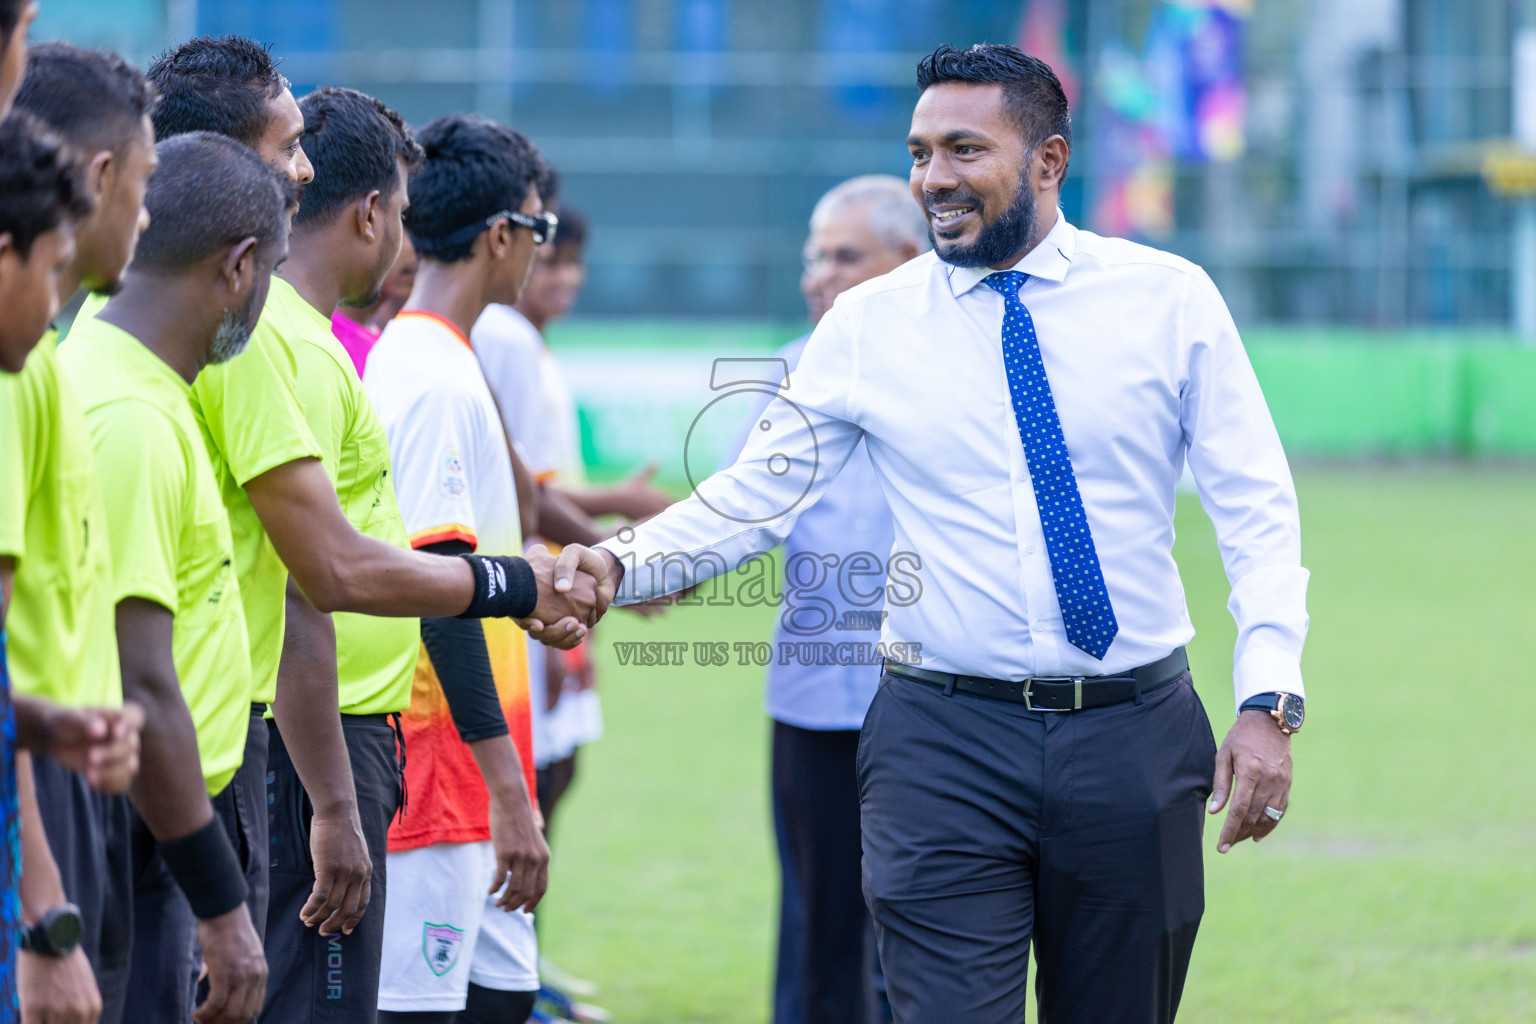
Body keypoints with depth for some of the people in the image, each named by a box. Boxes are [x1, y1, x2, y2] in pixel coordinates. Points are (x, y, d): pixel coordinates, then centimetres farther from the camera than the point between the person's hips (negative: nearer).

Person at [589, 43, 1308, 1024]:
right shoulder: (868, 327, 3)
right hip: (949, 743, -1)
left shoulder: (1170, 299, 1)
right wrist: (615, 565, -17)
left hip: (1135, 739, 1)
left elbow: (1258, 509, 0)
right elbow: (749, 499, 1)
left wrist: (1269, 703, -11)